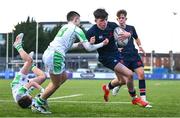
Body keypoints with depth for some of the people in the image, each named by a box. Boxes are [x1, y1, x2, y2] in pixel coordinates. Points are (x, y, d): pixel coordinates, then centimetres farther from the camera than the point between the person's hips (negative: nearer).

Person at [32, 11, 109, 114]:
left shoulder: (65, 27, 24)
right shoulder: (76, 29, 0)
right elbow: (88, 48, -1)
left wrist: (78, 44, 26)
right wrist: (102, 44, 12)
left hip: (48, 53, 9)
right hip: (55, 56, -9)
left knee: (63, 77, 21)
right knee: (56, 84, 2)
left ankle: (41, 98, 20)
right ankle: (37, 104, 9)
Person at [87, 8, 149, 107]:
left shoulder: (112, 25, -10)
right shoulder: (91, 32, -21)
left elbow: (128, 34, -3)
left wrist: (127, 34, -27)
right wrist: (91, 43, -35)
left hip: (117, 54, 6)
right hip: (106, 58, -6)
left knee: (123, 80, 17)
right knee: (129, 74, -19)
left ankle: (107, 88, 49)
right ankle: (134, 99, 3)